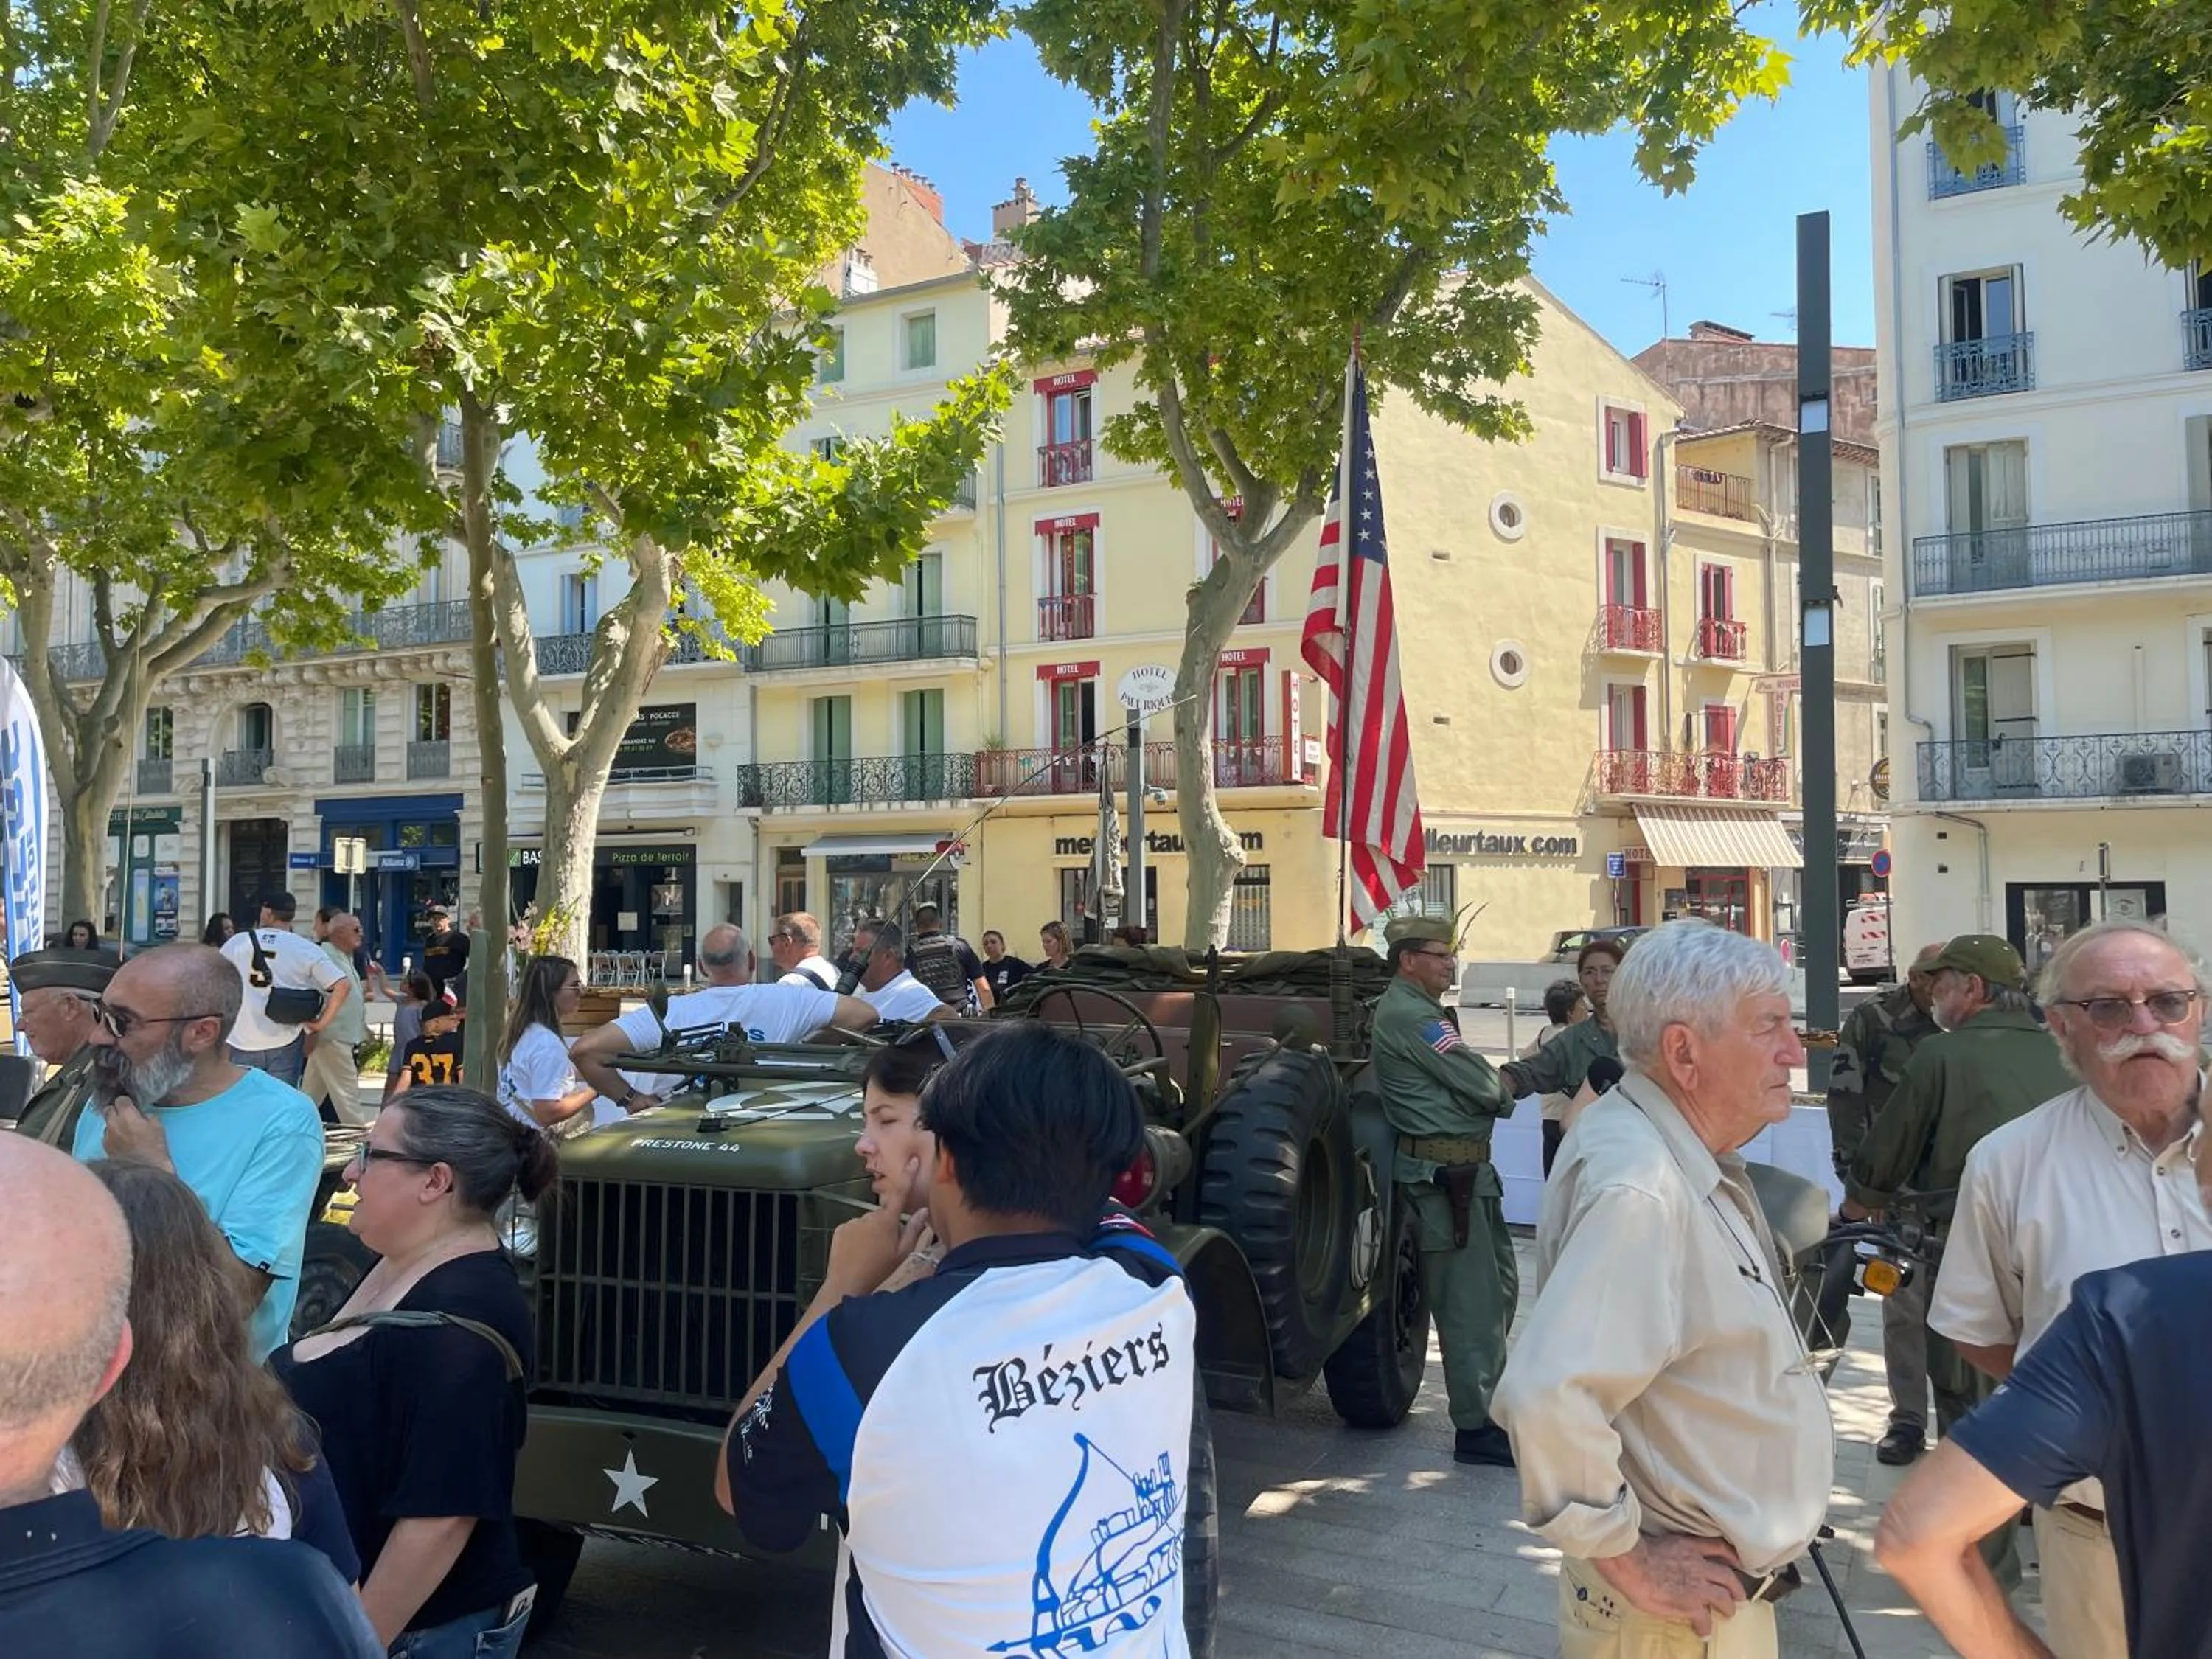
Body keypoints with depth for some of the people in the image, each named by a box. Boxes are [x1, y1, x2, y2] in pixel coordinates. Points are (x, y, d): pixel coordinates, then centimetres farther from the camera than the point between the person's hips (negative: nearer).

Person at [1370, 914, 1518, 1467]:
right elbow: (1480, 1085, -16)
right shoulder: (1410, 1017, -15)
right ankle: (1477, 1428, -2)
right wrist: (1505, 1098, 4)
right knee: (1470, 1298, -7)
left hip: (1466, 1168, 11)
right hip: (1444, 1172, -11)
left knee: (1498, 1285, 17)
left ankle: (1488, 1396, 28)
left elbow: (1465, 1082, 17)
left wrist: (1493, 1092, -3)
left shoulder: (1420, 1011, 19)